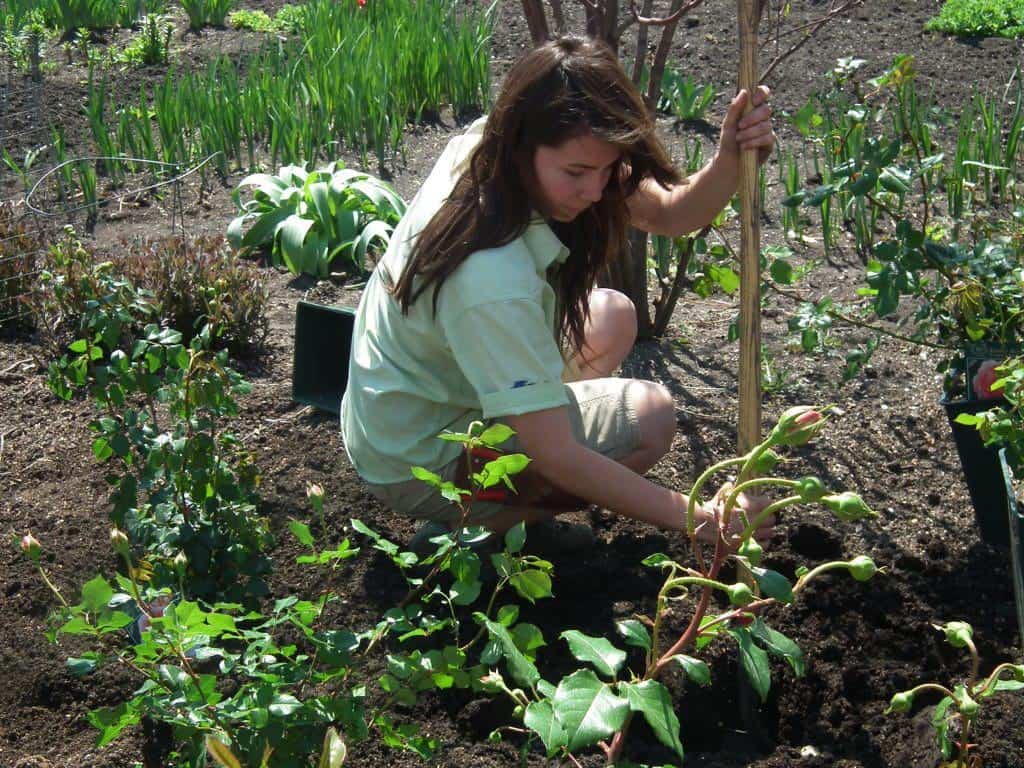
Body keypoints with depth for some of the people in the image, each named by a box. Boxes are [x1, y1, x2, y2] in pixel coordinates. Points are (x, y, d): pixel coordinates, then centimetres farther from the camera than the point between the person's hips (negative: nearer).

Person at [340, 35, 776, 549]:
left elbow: (669, 214, -13)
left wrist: (731, 159, -34)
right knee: (649, 415, -14)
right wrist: (694, 517, -29)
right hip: (419, 467, -8)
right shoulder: (490, 280, -38)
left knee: (614, 318, 13)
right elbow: (555, 457, -33)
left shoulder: (483, 151, -15)